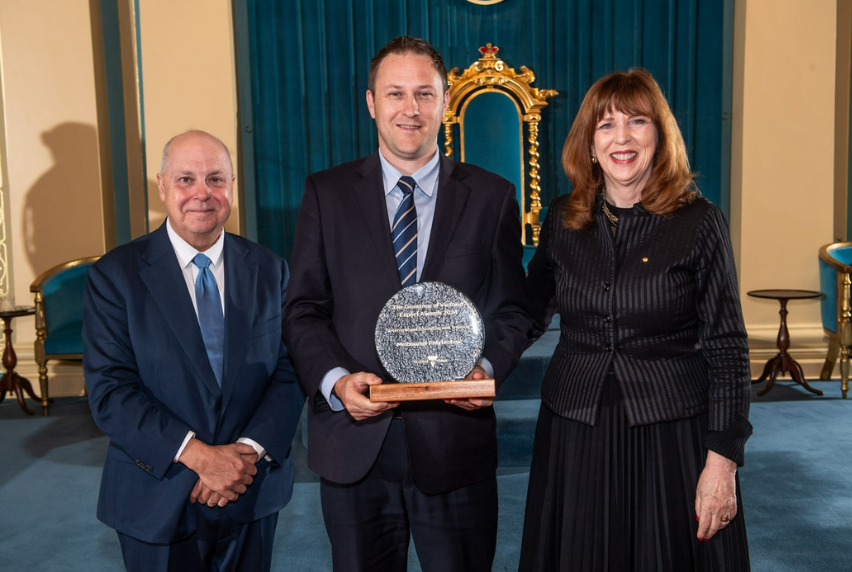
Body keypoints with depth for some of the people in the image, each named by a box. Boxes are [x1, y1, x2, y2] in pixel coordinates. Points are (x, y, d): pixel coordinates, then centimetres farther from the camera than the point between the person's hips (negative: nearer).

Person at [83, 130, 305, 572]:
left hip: (254, 494, 3)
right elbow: (109, 391, -13)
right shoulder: (115, 275, -7)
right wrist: (199, 456, -20)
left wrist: (248, 451, -16)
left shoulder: (269, 270, 1)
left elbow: (291, 370, -2)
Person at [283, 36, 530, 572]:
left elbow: (511, 309, 4)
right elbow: (304, 310, 2)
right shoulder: (326, 193, 3)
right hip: (354, 444, 1)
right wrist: (335, 380, -15)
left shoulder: (492, 196, 2)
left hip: (455, 439, 0)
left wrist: (487, 368, -15)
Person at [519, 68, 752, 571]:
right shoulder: (562, 220, 3)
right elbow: (529, 315, 13)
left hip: (672, 435, -2)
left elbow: (727, 347, -6)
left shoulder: (699, 222, -5)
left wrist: (722, 459, -10)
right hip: (575, 435, 3)